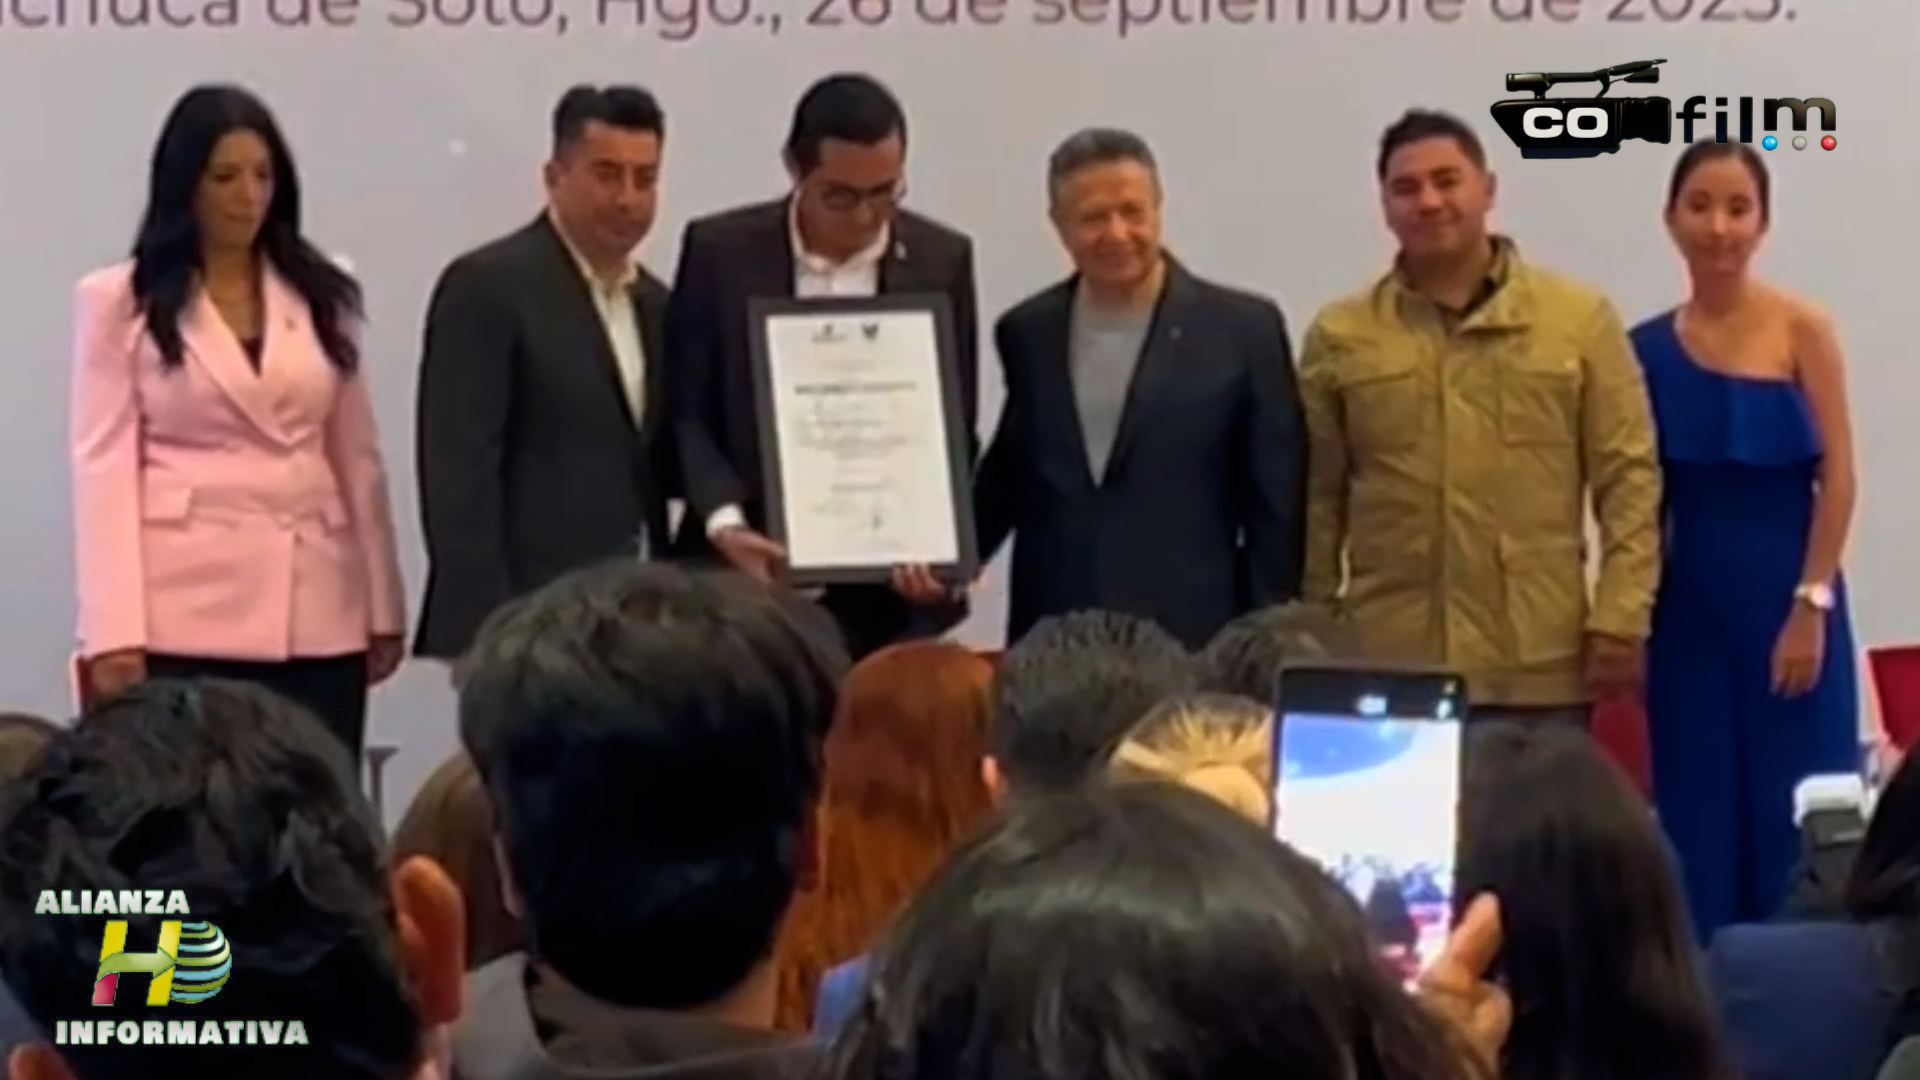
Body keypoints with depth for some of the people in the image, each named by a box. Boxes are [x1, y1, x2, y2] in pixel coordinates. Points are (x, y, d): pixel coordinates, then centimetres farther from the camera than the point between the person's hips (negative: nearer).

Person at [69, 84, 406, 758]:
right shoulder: (119, 301, 4)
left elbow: (357, 456, 14)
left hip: (318, 615, 3)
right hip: (186, 613, -3)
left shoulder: (321, 296, 13)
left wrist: (385, 604, 10)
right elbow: (104, 464, -3)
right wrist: (115, 629, -11)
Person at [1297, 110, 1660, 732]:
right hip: (1386, 668, 0)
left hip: (1541, 670, 0)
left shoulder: (1581, 319, 6)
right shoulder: (1340, 337, 7)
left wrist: (1620, 621, -4)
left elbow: (1629, 477, 4)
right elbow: (1317, 500, 9)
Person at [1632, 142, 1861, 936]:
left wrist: (1811, 606, -12)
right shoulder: (1648, 348, 4)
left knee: (1796, 813, 1)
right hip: (1688, 609, 3)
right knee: (1698, 817, 7)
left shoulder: (1801, 330, -3)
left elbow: (1838, 476, -5)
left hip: (1788, 602, -2)